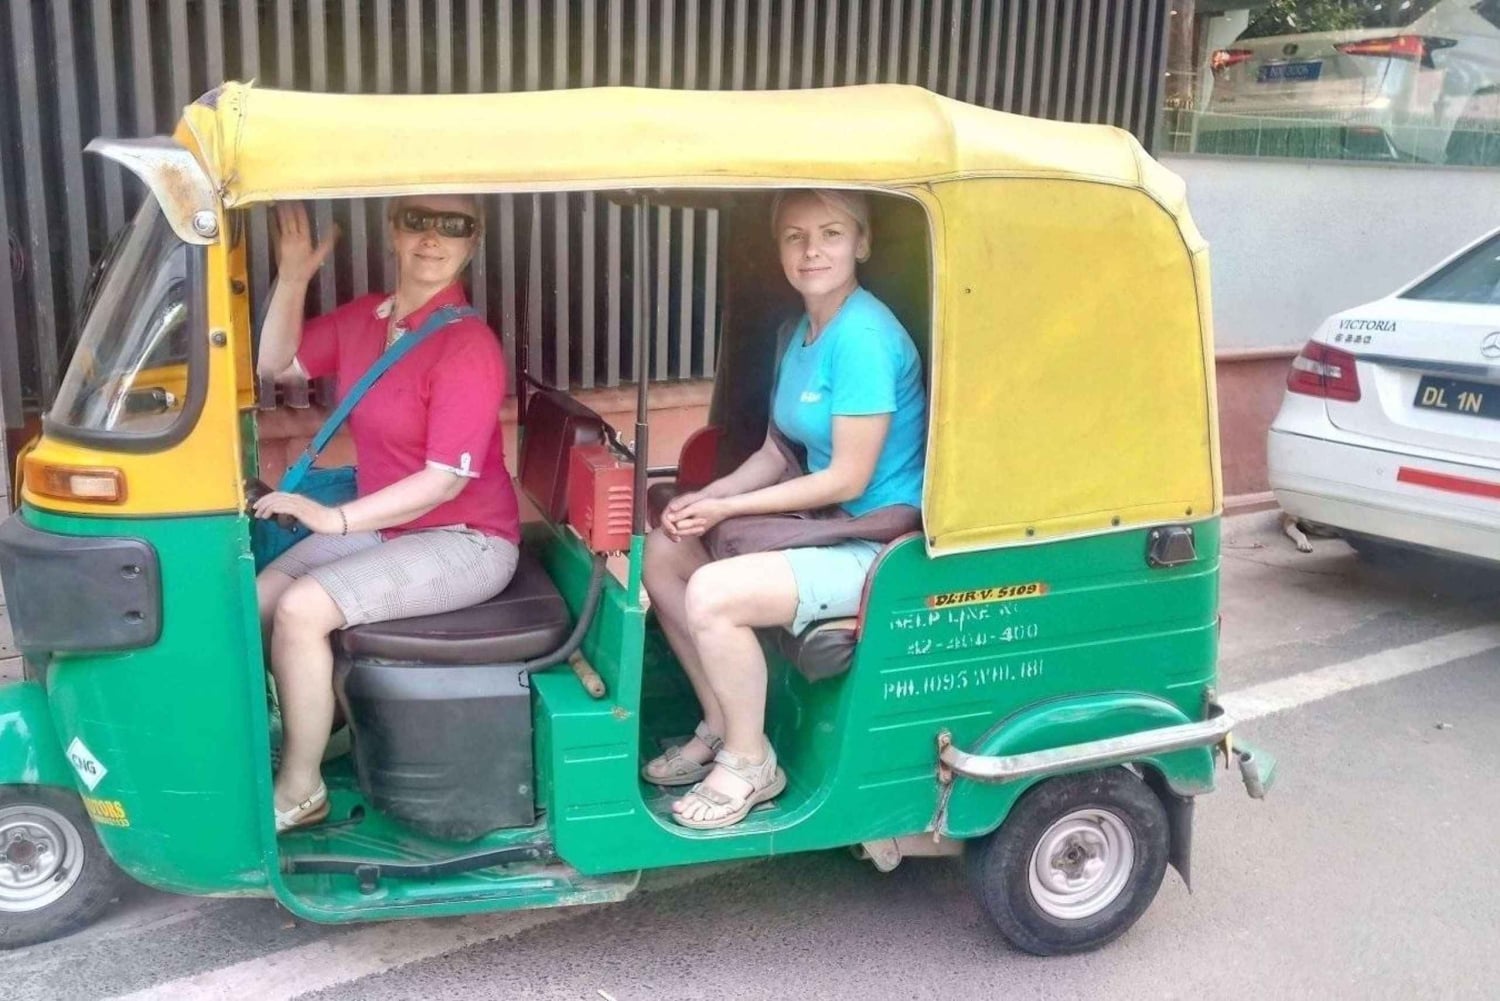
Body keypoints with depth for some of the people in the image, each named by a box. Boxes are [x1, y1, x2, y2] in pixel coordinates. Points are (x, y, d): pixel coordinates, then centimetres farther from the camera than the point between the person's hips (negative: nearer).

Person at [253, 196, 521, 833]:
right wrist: (293, 276, 1)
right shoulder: (362, 318, 4)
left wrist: (336, 518, -25)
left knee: (301, 608, -21)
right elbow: (277, 365, 15)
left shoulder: (468, 346, -21)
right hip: (380, 524, 8)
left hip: (463, 540, -8)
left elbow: (445, 480, -23)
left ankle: (299, 792, -3)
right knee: (258, 600, -4)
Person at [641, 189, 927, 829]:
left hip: (877, 542, -10)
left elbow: (849, 479, -21)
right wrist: (706, 497, -5)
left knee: (712, 595, -25)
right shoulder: (800, 331, 8)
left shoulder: (864, 337, -21)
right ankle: (720, 726, 16)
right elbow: (778, 451, 13)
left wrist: (727, 508, -14)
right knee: (662, 552, 5)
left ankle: (750, 762, -1)